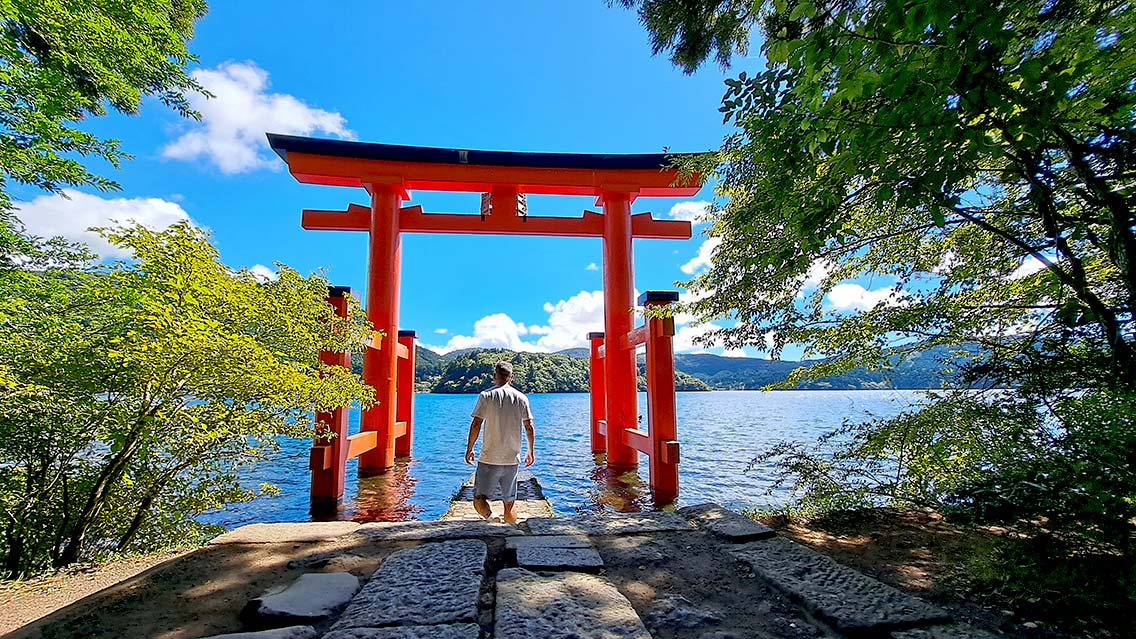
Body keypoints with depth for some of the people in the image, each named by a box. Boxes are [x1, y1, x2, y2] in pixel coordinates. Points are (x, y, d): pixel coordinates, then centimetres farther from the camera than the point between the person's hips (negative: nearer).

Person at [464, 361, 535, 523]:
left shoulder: (486, 396, -7)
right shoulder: (521, 398, 1)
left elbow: (476, 424, -9)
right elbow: (529, 427, 1)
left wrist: (469, 449, 3)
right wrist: (531, 451, 12)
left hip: (489, 458, -3)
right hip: (512, 458, 3)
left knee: (480, 497, 4)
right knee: (509, 495, 20)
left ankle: (490, 515, -20)